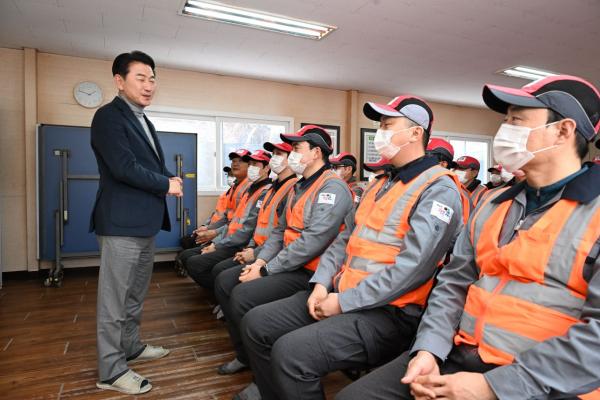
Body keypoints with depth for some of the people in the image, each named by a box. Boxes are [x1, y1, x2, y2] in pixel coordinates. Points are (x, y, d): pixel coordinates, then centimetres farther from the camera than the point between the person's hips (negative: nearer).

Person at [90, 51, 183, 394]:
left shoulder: (143, 121, 18)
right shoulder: (109, 116, -10)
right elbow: (123, 166, -21)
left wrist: (169, 180, -3)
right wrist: (166, 184, -11)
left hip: (145, 222, 9)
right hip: (122, 222, -9)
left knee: (136, 293, 20)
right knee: (115, 297, 1)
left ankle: (131, 347, 36)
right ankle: (111, 370, 14)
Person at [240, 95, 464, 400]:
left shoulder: (439, 189, -11)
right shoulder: (382, 183, 18)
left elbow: (413, 266, -22)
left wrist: (345, 301, -18)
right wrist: (322, 284, 1)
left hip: (390, 311, -8)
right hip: (341, 293, 9)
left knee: (290, 352, -26)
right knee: (256, 324, 2)